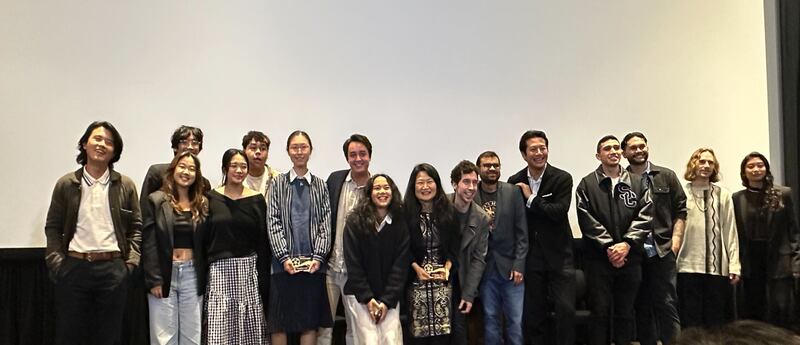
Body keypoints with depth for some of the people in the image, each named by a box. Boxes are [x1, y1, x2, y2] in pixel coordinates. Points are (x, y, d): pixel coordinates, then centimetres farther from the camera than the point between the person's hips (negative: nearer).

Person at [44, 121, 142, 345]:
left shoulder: (125, 186, 5)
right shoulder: (66, 184, 5)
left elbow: (136, 227, 7)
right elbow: (53, 227, 7)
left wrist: (131, 260, -3)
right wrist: (56, 262, -4)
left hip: (113, 269, 0)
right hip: (73, 267, 0)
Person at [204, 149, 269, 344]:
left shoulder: (257, 200, 5)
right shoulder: (211, 198, 4)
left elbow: (263, 242, 4)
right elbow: (203, 239, 5)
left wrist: (263, 279, 0)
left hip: (248, 270, 1)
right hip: (219, 271, 0)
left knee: (250, 328, 3)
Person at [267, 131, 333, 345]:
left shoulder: (320, 185, 9)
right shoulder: (278, 183, 6)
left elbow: (326, 223, 4)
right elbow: (273, 222, 0)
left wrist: (318, 257, -8)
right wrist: (284, 257, -11)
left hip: (313, 263, 1)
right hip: (284, 263, -1)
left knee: (311, 321, 5)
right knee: (279, 322, 3)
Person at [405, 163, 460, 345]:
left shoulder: (448, 211, 5)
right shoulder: (405, 213, -4)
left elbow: (454, 245, 8)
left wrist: (448, 267, -7)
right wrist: (416, 268, -11)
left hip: (443, 280, 2)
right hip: (416, 280, -2)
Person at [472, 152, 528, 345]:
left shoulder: (512, 192, 0)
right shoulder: (470, 195, -2)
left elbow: (522, 232, 0)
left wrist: (519, 265, -6)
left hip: (510, 266, 0)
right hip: (485, 268, 0)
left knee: (516, 320, 2)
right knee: (490, 318, 8)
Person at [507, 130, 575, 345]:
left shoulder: (562, 178, -7)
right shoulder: (514, 182, 2)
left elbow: (559, 212, -19)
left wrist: (531, 198, -14)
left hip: (558, 255, -2)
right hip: (530, 257, 3)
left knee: (565, 310, -5)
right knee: (534, 313, 9)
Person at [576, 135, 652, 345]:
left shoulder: (638, 182, 9)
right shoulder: (587, 184, 3)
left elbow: (644, 216, 0)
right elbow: (587, 220, -6)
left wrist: (627, 244, -13)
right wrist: (608, 247, -13)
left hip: (630, 257, 2)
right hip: (598, 258, -2)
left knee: (626, 312, 10)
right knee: (600, 312, 2)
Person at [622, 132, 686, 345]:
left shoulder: (667, 177, 6)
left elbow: (680, 211, 5)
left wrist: (675, 242, -3)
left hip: (663, 252, 0)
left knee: (667, 304, -2)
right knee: (641, 306, 9)